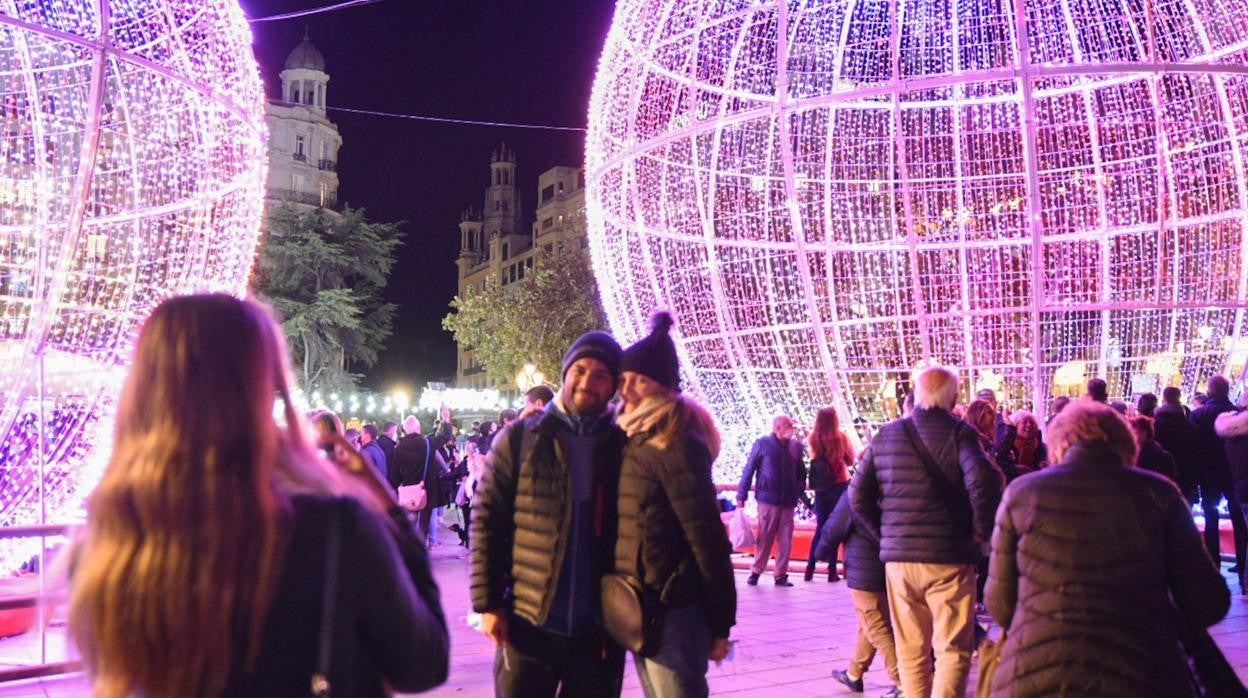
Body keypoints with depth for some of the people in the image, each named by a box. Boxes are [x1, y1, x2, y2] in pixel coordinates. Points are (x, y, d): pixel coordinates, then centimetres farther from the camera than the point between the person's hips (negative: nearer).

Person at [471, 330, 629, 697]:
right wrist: (487, 602, -6)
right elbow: (487, 522, -1)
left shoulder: (624, 446, 2)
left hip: (599, 629, 2)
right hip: (528, 624, -1)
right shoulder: (520, 438, -1)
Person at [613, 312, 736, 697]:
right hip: (640, 608, 9)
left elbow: (706, 538, -16)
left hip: (669, 610, -9)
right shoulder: (633, 438, 11)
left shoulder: (675, 444, -15)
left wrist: (720, 623, -13)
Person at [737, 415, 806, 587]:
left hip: (788, 501, 4)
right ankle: (756, 571, 10)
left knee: (786, 540, 4)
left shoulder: (795, 446, 11)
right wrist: (741, 495, -5)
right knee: (765, 538, 0)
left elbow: (801, 472, 17)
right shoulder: (763, 444, -1)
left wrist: (799, 491, 5)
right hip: (768, 499, -4)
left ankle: (781, 575, 11)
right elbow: (749, 469, -1)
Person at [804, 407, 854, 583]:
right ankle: (832, 570, 4)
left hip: (821, 487, 3)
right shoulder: (840, 437, -10)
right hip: (839, 486, -3)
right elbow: (850, 460, -1)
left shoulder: (814, 438, -4)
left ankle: (810, 568, 8)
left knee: (820, 527, 12)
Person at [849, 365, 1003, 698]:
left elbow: (858, 496, 4)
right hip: (949, 557, -3)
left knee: (911, 650, 14)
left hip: (898, 556, 4)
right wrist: (981, 529, -7)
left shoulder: (885, 435, 7)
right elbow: (983, 481, -21)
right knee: (953, 648, 5)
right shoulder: (960, 433, -6)